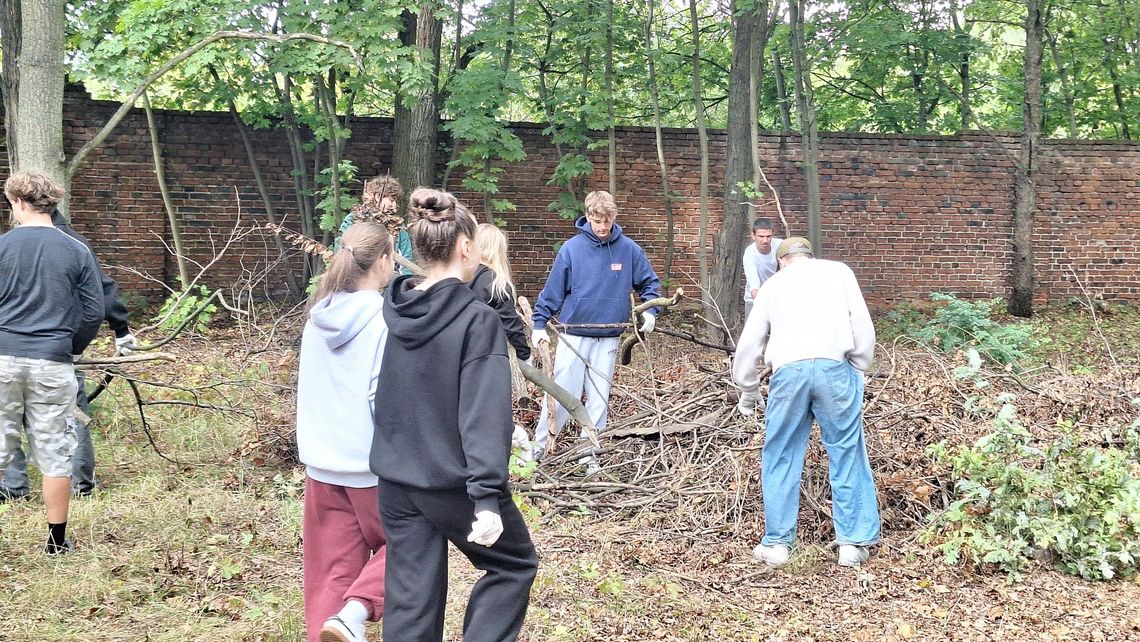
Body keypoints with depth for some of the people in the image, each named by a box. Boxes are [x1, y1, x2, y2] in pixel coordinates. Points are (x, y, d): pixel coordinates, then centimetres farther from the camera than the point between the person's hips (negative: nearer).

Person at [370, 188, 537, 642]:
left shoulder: (388, 313, 2)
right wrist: (487, 496, -27)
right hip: (454, 484, -6)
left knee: (410, 598, 14)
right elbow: (484, 413, -24)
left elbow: (379, 397, 11)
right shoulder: (477, 319, -17)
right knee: (513, 564, 19)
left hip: (396, 482, 6)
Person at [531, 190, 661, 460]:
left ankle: (588, 453, 17)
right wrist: (539, 324, -6)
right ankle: (538, 446, 11)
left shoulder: (628, 249, -1)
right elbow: (552, 290, -3)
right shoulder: (571, 249, -7)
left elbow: (649, 282, 11)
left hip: (608, 338, 2)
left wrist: (650, 310, -4)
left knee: (599, 399, 6)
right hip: (574, 335, -2)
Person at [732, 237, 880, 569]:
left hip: (788, 371, 1)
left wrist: (748, 392, 37)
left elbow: (748, 344, 25)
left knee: (781, 458, 12)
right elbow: (863, 326, 9)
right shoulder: (838, 271, 20)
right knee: (847, 455, 7)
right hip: (834, 367, -1)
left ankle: (777, 542, 15)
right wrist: (858, 372, 17)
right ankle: (854, 542, 9)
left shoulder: (773, 283, 24)